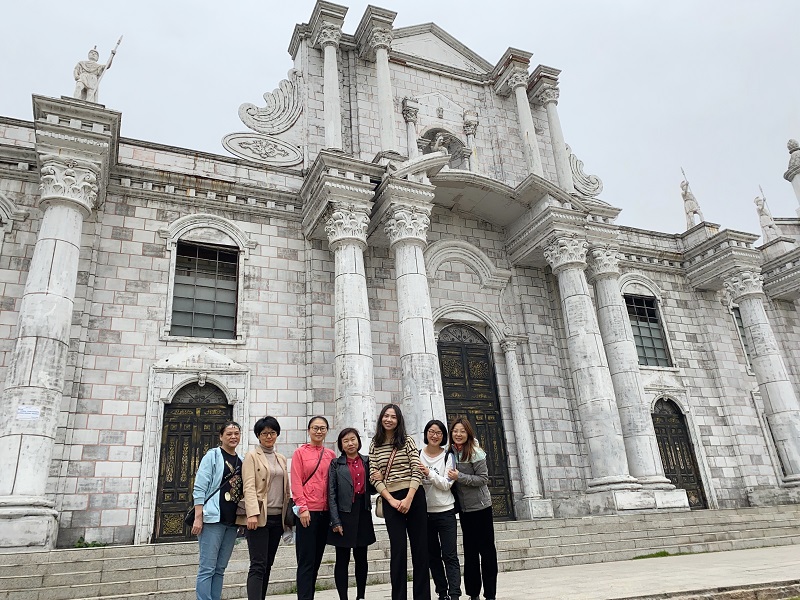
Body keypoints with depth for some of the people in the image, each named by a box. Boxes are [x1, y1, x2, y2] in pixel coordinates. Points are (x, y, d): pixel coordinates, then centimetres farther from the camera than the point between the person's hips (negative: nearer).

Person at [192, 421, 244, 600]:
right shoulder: (212, 456, -3)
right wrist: (198, 518, -14)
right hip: (213, 518, -6)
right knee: (207, 568, -4)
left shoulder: (241, 460, 13)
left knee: (220, 569, 10)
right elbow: (199, 488, -8)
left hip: (232, 521, 6)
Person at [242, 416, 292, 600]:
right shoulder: (252, 456, -1)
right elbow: (249, 487, -11)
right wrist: (252, 514, -23)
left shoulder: (281, 459, 16)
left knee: (267, 565, 10)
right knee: (258, 566, -10)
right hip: (260, 517, -6)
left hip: (277, 517, 6)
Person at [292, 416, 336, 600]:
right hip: (307, 512, -5)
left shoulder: (331, 455, 11)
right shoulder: (300, 453, -1)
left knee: (317, 559, 11)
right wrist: (302, 508, -13)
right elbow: (296, 483, -6)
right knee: (306, 560, -2)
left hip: (325, 511, 5)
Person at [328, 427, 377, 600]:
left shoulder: (367, 462, 8)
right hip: (344, 513, -3)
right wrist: (336, 521, -11)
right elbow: (331, 494, -4)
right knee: (342, 560, 2)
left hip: (363, 513, 3)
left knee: (361, 558, 12)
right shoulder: (336, 465, 0)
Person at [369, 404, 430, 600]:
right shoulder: (375, 445, 6)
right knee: (398, 549, -1)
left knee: (420, 547, 4)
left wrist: (408, 499, -15)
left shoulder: (407, 441, 2)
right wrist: (391, 500, -10)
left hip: (413, 497, 0)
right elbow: (374, 477, 0)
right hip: (390, 500, 0)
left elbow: (417, 471, -5)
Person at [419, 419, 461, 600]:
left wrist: (429, 473, -21)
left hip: (445, 512, -2)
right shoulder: (417, 455, 2)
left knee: (450, 556, -5)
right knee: (433, 556, 12)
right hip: (424, 512, 3)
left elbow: (446, 485, -10)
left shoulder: (448, 456, -2)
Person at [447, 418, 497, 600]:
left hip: (480, 506, -6)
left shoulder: (475, 452, -14)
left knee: (486, 549, 2)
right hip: (464, 508, 6)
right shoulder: (451, 452, 3)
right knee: (469, 550, 12)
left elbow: (483, 478, -16)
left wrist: (459, 477, -22)